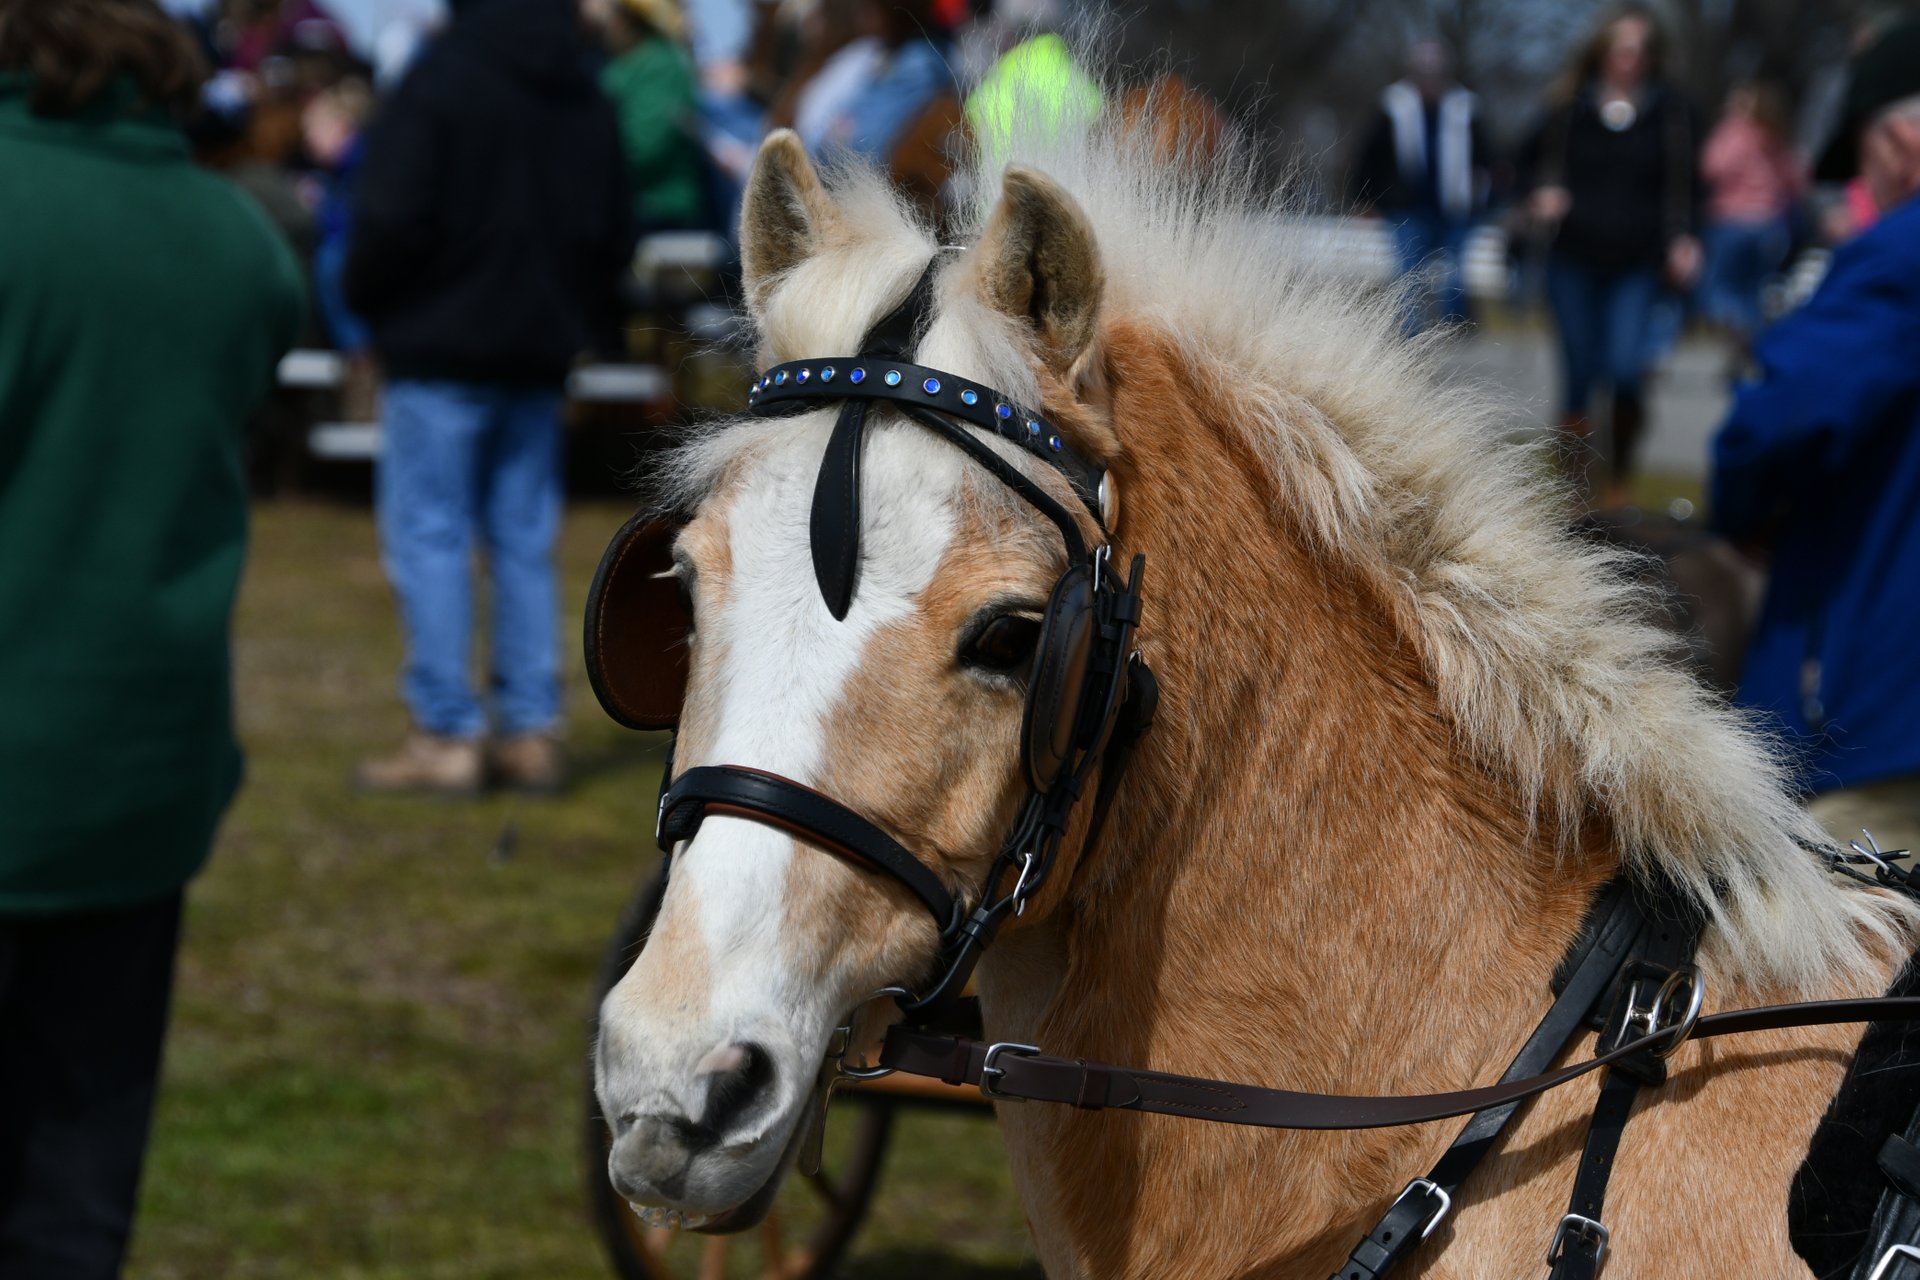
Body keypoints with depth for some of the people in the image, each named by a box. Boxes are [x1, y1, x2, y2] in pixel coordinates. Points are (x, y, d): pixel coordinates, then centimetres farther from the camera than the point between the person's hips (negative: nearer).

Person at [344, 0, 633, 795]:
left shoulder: (441, 80, -14)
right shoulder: (585, 96, 8)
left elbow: (394, 218, -16)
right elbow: (614, 230, 12)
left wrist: (366, 297, 1)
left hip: (440, 343, -6)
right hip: (539, 350, 6)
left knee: (427, 536, -2)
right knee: (525, 542, 10)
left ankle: (446, 735, -5)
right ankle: (532, 730, 10)